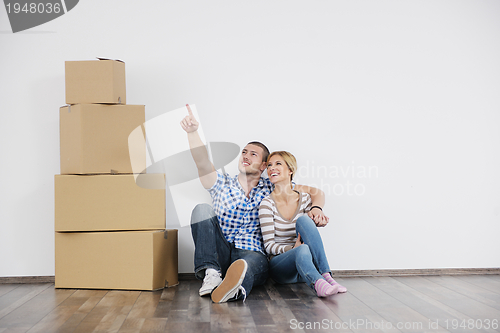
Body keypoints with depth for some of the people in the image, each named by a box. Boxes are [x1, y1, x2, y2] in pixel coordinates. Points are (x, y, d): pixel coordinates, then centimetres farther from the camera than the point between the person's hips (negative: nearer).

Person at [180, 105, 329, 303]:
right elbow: (202, 162, -4)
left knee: (255, 262, -39)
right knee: (202, 209, -20)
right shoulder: (222, 184, 15)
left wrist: (316, 208, -7)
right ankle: (211, 273, -35)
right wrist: (192, 132, -21)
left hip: (252, 255, -2)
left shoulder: (273, 189, 16)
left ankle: (236, 288, -75)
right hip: (219, 255, 2)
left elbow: (315, 192, 16)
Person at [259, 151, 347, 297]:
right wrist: (292, 249, -28)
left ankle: (326, 275, -35)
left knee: (303, 220, -26)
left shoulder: (304, 198, 3)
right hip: (278, 266, -3)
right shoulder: (267, 203, -6)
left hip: (306, 265, 3)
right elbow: (269, 245, -9)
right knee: (302, 250, -38)